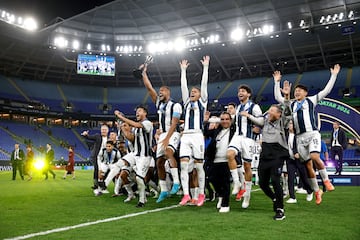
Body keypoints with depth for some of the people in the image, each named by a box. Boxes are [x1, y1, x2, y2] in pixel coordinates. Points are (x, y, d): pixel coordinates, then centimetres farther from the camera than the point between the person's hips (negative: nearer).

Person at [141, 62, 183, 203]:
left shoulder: (175, 106, -6)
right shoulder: (159, 103, 14)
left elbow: (174, 124, -16)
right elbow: (149, 88, 11)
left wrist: (167, 138, -25)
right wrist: (144, 73, 10)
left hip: (173, 134, -7)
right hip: (163, 135, 7)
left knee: (168, 151, -35)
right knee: (159, 162, 4)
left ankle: (176, 182, -35)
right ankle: (163, 190, 14)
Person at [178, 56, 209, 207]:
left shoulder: (202, 102, 11)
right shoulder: (187, 102, 20)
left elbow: (204, 84, 8)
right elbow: (183, 86, 21)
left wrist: (205, 67, 10)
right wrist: (183, 70, 25)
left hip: (197, 135, -4)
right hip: (185, 136, 4)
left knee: (199, 166, 1)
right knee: (183, 165, -5)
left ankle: (201, 194, 10)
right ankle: (186, 194, -1)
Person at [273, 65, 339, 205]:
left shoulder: (311, 100, 10)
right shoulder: (291, 104, 18)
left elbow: (326, 91, 5)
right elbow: (277, 97, 19)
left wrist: (334, 75, 5)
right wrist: (277, 82, 19)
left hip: (312, 134, -4)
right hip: (300, 137, 4)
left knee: (315, 157, -26)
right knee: (307, 164, 5)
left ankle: (326, 180, -1)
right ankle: (316, 191, 17)